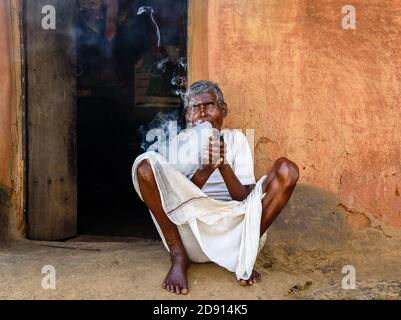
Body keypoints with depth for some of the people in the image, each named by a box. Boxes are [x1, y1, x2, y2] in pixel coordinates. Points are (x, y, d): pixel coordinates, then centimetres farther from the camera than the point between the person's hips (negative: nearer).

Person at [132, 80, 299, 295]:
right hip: (192, 229, 0)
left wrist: (224, 165, -20)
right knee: (146, 165, -19)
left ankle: (244, 254, -11)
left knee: (286, 170, -16)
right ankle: (179, 257, -14)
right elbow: (174, 196, -6)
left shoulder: (236, 139, 7)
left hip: (234, 227, 1)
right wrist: (205, 170, -23)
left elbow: (245, 198, -2)